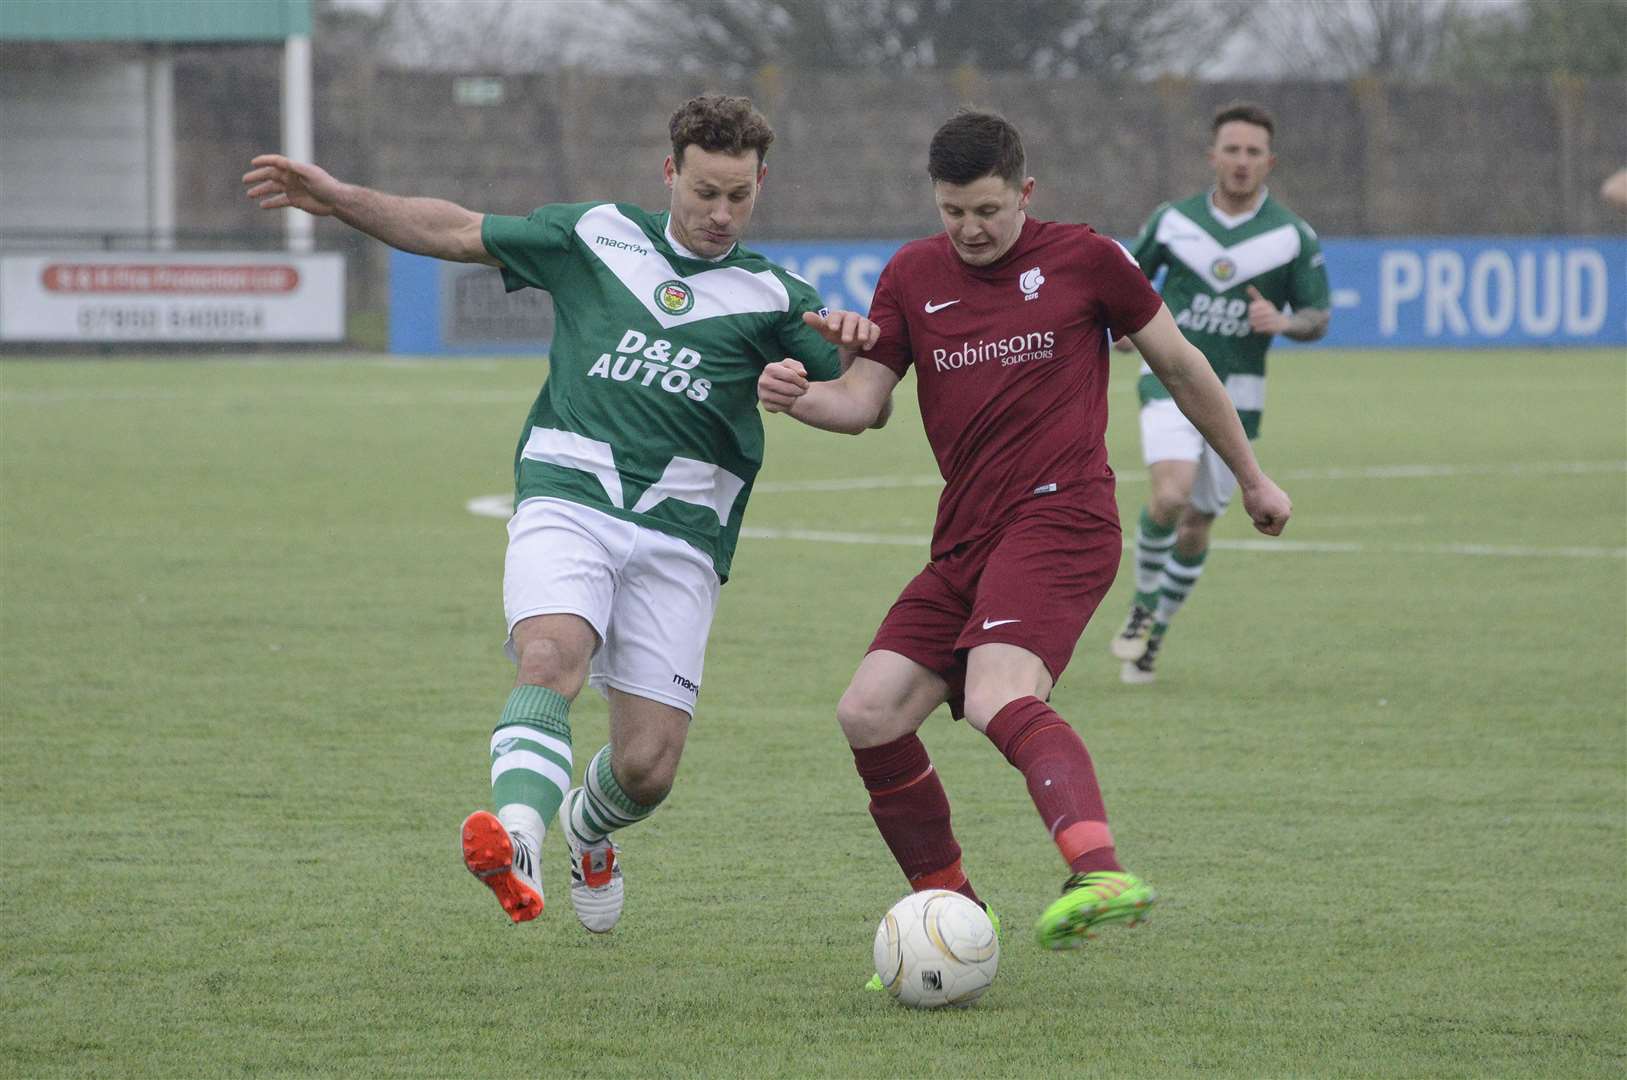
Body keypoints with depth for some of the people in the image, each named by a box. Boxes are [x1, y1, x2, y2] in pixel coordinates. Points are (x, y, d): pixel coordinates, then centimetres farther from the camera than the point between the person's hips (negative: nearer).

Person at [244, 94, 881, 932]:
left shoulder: (770, 297, 10)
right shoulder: (595, 237, 13)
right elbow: (457, 233, 20)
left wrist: (850, 340, -22)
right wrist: (339, 198, 11)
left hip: (679, 534, 1)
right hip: (567, 498, -1)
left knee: (647, 768, -4)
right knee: (552, 657, -32)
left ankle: (587, 829, 32)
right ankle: (517, 842, -52)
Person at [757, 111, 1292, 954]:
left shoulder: (1084, 259, 2)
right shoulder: (912, 276, 13)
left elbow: (1178, 363, 12)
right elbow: (863, 399, 9)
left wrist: (1251, 477, 19)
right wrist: (800, 396, -15)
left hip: (1060, 515, -6)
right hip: (966, 537, 7)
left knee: (998, 700, -32)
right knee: (869, 713, -4)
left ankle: (1099, 872, -53)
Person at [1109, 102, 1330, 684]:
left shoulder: (1293, 236, -2)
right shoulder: (1173, 220, 0)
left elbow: (1317, 318, 3)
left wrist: (1282, 322, -19)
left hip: (1235, 395, 1)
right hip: (1171, 380, -1)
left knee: (1196, 525, 6)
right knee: (1169, 498, -24)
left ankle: (1153, 635, 27)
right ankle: (1144, 604, 1)